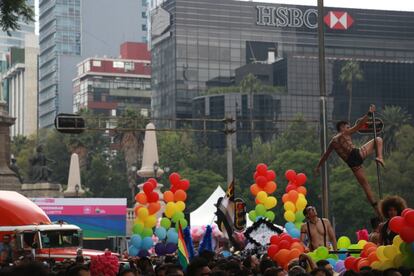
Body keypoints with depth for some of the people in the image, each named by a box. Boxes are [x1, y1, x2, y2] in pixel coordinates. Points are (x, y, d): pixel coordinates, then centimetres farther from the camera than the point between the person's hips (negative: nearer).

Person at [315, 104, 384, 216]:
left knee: (365, 185, 9)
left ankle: (377, 210, 1)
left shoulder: (332, 142, 24)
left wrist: (318, 167, 39)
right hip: (357, 154, -5)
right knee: (378, 139, 11)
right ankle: (379, 157, -18)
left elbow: (325, 155, 30)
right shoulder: (345, 133, 9)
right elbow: (359, 125, -1)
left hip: (352, 164, 5)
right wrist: (369, 113, -1)